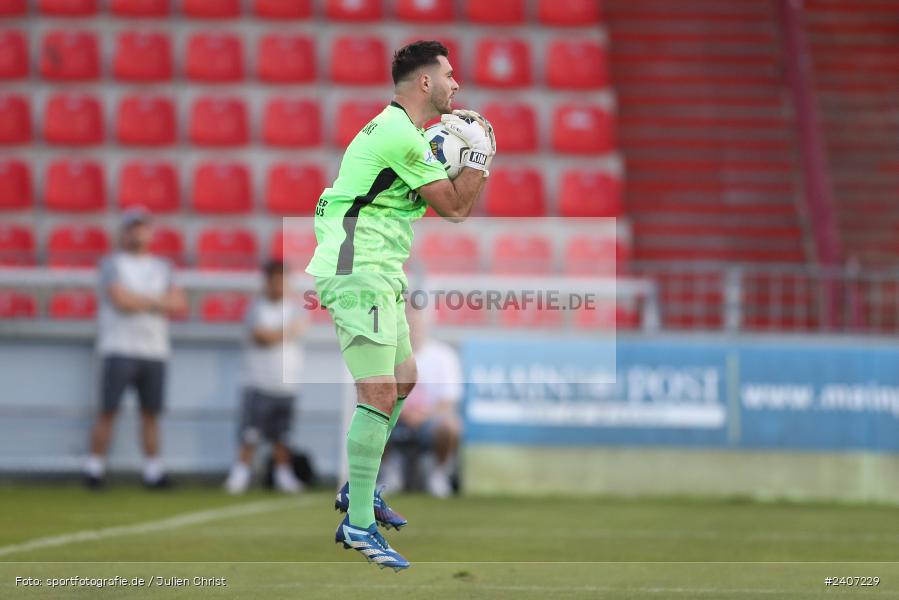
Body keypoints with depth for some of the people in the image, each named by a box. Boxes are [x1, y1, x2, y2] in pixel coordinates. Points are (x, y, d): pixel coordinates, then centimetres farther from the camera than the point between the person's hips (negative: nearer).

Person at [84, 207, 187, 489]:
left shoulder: (161, 267, 17)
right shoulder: (112, 263, 3)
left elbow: (179, 304, 6)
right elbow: (120, 299, -12)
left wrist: (139, 301, -7)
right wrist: (157, 302, -3)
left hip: (155, 351, 4)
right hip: (120, 348, -4)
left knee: (151, 412, 3)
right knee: (108, 411, -7)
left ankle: (153, 471, 6)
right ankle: (94, 468, -4)